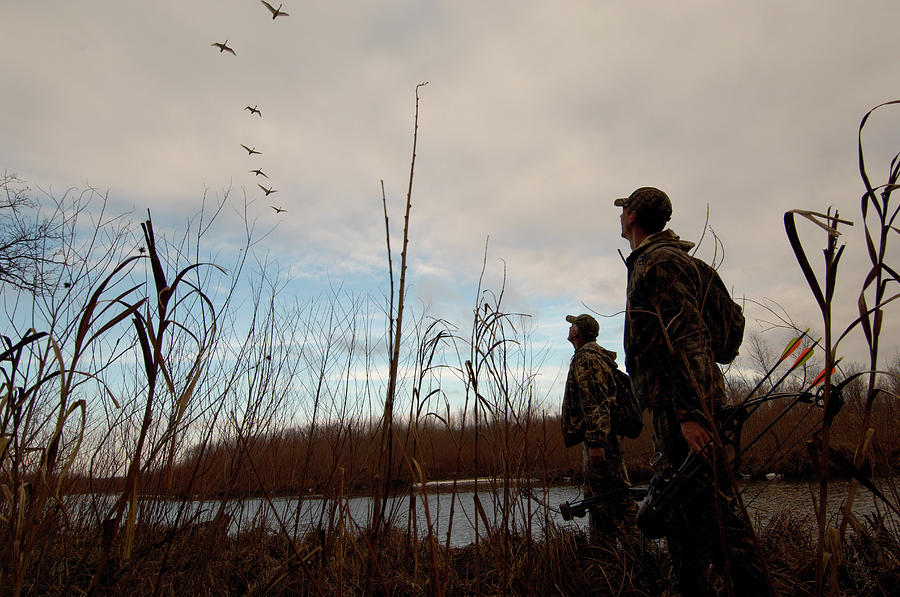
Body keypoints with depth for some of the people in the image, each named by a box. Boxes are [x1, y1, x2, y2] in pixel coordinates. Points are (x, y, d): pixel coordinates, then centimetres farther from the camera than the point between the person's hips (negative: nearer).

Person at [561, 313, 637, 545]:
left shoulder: (585, 358, -11)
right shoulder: (598, 356, 22)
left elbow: (595, 402, -21)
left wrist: (596, 441, -26)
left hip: (597, 438, -11)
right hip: (600, 439, 11)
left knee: (615, 498, -9)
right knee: (598, 499, 14)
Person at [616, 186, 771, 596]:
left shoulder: (659, 262, -10)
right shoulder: (649, 262, 22)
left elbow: (683, 339, -20)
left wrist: (690, 413, -26)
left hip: (683, 401, -11)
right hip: (670, 405, 11)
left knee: (711, 507, -9)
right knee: (681, 507, 14)